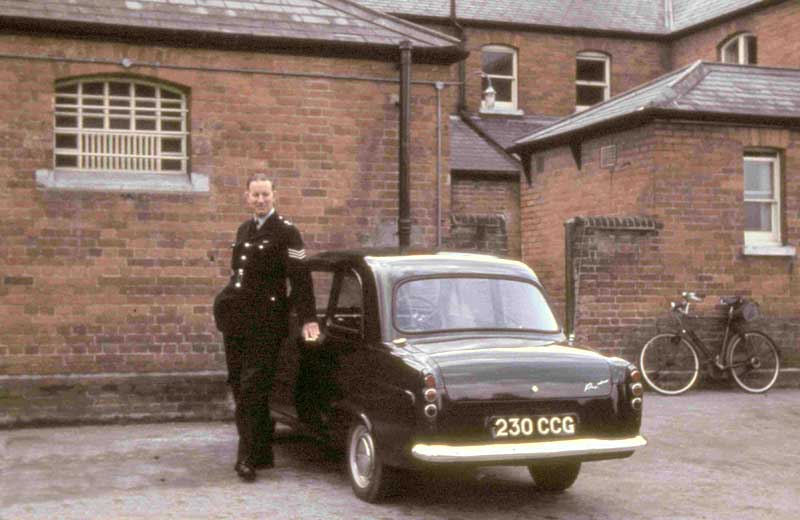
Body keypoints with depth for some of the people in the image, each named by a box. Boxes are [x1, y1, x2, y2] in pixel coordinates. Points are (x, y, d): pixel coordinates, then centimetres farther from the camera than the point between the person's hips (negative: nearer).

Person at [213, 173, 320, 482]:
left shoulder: (286, 232, -6)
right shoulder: (244, 230, 16)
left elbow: (300, 277, -10)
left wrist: (308, 319, -15)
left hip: (266, 321, -7)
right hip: (237, 318, 7)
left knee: (253, 388, -9)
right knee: (239, 386, 10)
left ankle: (249, 458, -3)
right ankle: (260, 453, 21)